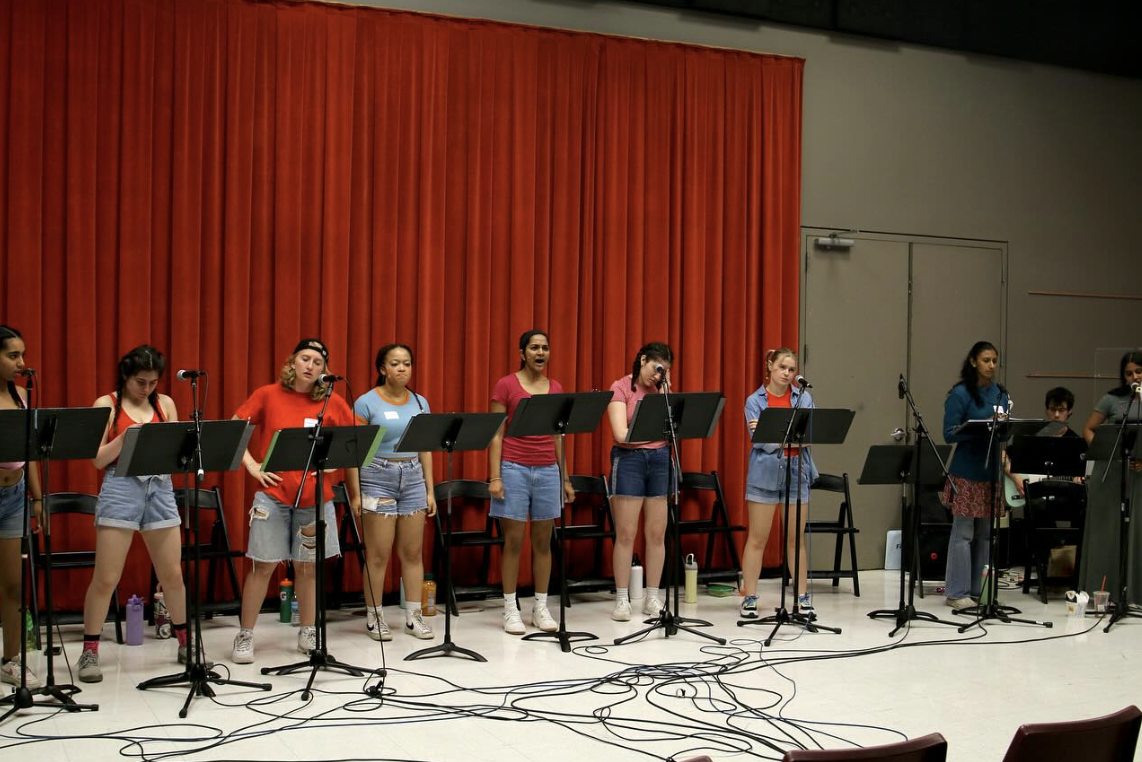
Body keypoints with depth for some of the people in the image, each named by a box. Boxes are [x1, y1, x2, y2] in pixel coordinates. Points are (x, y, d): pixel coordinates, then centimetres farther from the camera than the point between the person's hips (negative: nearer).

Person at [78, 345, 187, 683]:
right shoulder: (107, 404, 2)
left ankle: (185, 641, 24)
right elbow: (99, 459, -3)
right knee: (106, 578, -3)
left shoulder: (164, 404, 11)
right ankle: (89, 651, 9)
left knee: (172, 574, 8)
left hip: (160, 487, 3)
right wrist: (125, 436, -18)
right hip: (120, 488, -3)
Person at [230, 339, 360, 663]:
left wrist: (355, 494, 9)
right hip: (273, 493, -1)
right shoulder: (267, 395, 0)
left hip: (316, 497, 2)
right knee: (264, 565, 1)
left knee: (307, 566, 10)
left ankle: (308, 634, 23)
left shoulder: (333, 403, 2)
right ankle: (245, 636, 12)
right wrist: (252, 465, -6)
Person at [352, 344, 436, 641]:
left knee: (412, 552, 6)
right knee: (378, 554, -2)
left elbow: (425, 449, 13)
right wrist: (356, 492, -11)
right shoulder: (367, 402, -4)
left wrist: (430, 490, 9)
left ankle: (414, 616, 13)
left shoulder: (420, 403, 10)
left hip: (413, 477, 4)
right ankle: (374, 617, 9)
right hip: (377, 477, -4)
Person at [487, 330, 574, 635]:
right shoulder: (506, 385, -2)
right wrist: (495, 477, -10)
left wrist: (565, 478, 14)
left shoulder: (556, 388, 10)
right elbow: (496, 435, -3)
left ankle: (541, 608, 16)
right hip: (514, 469, -4)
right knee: (513, 541, 0)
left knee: (543, 542, 7)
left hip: (547, 471, 4)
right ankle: (510, 610, 8)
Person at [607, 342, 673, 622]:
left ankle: (653, 598, 14)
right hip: (629, 460, -4)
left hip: (660, 460, 4)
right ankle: (622, 600, 6)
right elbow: (621, 435, -13)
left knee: (656, 534, 5)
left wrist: (665, 390, -4)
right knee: (626, 535, -1)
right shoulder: (621, 388, -4)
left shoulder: (660, 389, 11)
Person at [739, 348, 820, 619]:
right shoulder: (754, 401, 2)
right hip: (765, 473, -2)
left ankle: (802, 596, 18)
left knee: (796, 538, 9)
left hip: (797, 473, 2)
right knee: (757, 538, 1)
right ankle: (749, 598, 8)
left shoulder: (803, 398, 6)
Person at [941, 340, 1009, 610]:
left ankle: (976, 589, 17)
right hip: (967, 472, -6)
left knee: (985, 533, 9)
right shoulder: (961, 394, -6)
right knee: (963, 533, -2)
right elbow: (950, 434, -10)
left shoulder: (1001, 394, 11)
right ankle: (957, 593, 4)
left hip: (992, 470, 6)